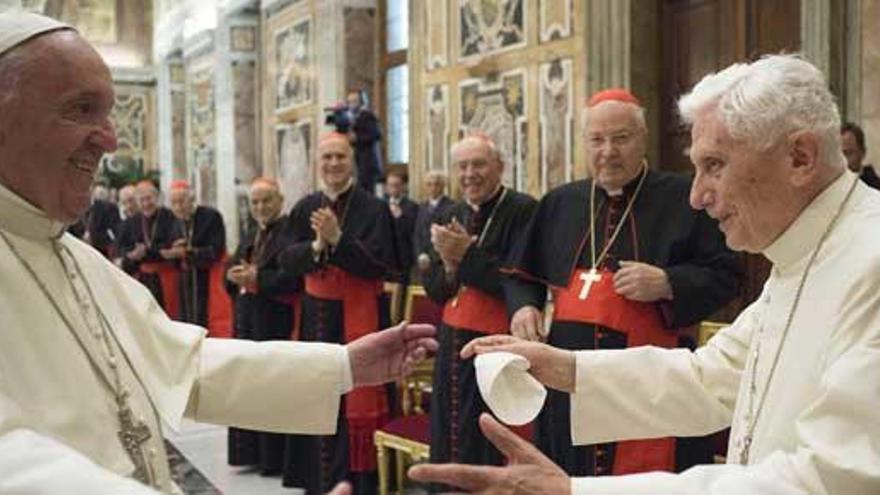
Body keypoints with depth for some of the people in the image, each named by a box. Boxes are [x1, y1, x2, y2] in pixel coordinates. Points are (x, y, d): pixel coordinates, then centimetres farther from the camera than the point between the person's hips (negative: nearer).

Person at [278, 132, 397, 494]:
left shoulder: (374, 208, -5)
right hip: (316, 312, 4)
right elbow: (286, 260, 1)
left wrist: (337, 238, -21)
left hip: (358, 313, -4)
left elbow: (378, 264, -13)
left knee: (355, 394, -1)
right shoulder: (304, 208, 8)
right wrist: (316, 246, -17)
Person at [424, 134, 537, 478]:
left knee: (492, 447, -2)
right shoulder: (451, 217, 11)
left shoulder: (523, 210, -10)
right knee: (450, 440, 13)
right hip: (453, 342, 7)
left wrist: (467, 255, -18)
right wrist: (449, 265, -10)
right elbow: (433, 290, 10)